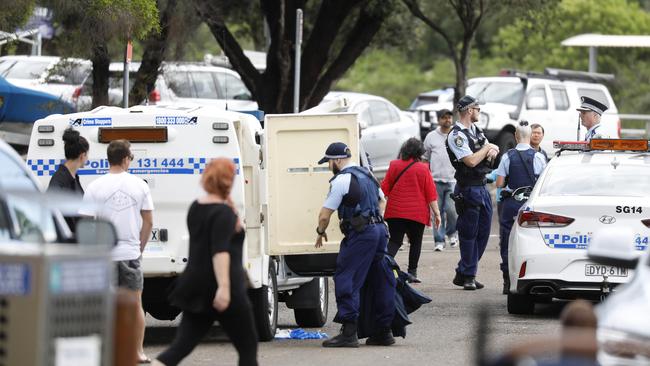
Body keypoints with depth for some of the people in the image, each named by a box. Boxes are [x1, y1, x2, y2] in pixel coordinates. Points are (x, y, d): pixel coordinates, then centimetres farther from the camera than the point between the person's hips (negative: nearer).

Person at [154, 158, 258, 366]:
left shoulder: (195, 208, 11)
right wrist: (224, 286, -32)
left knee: (182, 345, 2)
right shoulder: (223, 212, -13)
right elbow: (220, 251, -24)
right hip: (223, 292, -7)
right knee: (248, 345, 6)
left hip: (196, 287, 7)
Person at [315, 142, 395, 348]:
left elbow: (325, 215, -7)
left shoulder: (341, 180, -9)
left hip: (360, 234, -9)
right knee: (380, 282, 11)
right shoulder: (366, 175, 18)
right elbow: (381, 200, 33)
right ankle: (384, 331, 15)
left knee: (346, 280, -8)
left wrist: (321, 232, 11)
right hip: (379, 229, 9)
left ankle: (349, 332, -15)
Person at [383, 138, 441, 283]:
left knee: (394, 241, 3)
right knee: (415, 242, 12)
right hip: (417, 214, -1)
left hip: (395, 211, 1)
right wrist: (436, 213, 2)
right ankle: (412, 272, 10)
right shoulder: (423, 169, -4)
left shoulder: (394, 166, 1)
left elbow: (384, 189, 6)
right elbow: (431, 194, -4)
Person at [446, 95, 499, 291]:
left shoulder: (476, 130, 15)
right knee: (468, 234, -3)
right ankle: (468, 276, 5)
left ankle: (463, 274, 17)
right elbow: (471, 160, -22)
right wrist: (487, 148, -7)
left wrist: (493, 150, -5)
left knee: (483, 232, 10)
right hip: (468, 189, -9)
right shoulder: (456, 135, -14)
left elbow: (495, 150, 19)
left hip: (482, 188, 9)